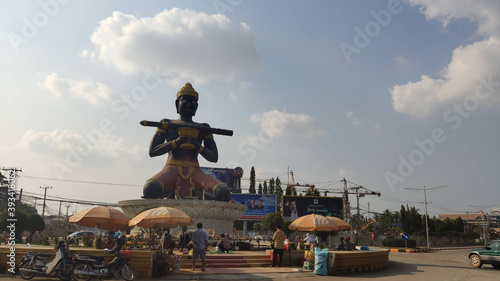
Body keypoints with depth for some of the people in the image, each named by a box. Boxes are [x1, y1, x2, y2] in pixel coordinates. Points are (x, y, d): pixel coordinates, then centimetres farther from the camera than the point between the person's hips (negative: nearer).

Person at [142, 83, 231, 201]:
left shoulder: (203, 128, 18)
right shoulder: (167, 124, 15)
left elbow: (214, 158, 14)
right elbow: (152, 152, 4)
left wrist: (198, 147, -6)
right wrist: (176, 142, -8)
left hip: (194, 171, 1)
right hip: (172, 169, -1)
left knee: (224, 192, -29)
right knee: (150, 190, -36)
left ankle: (196, 192, 0)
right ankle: (170, 191, -1)